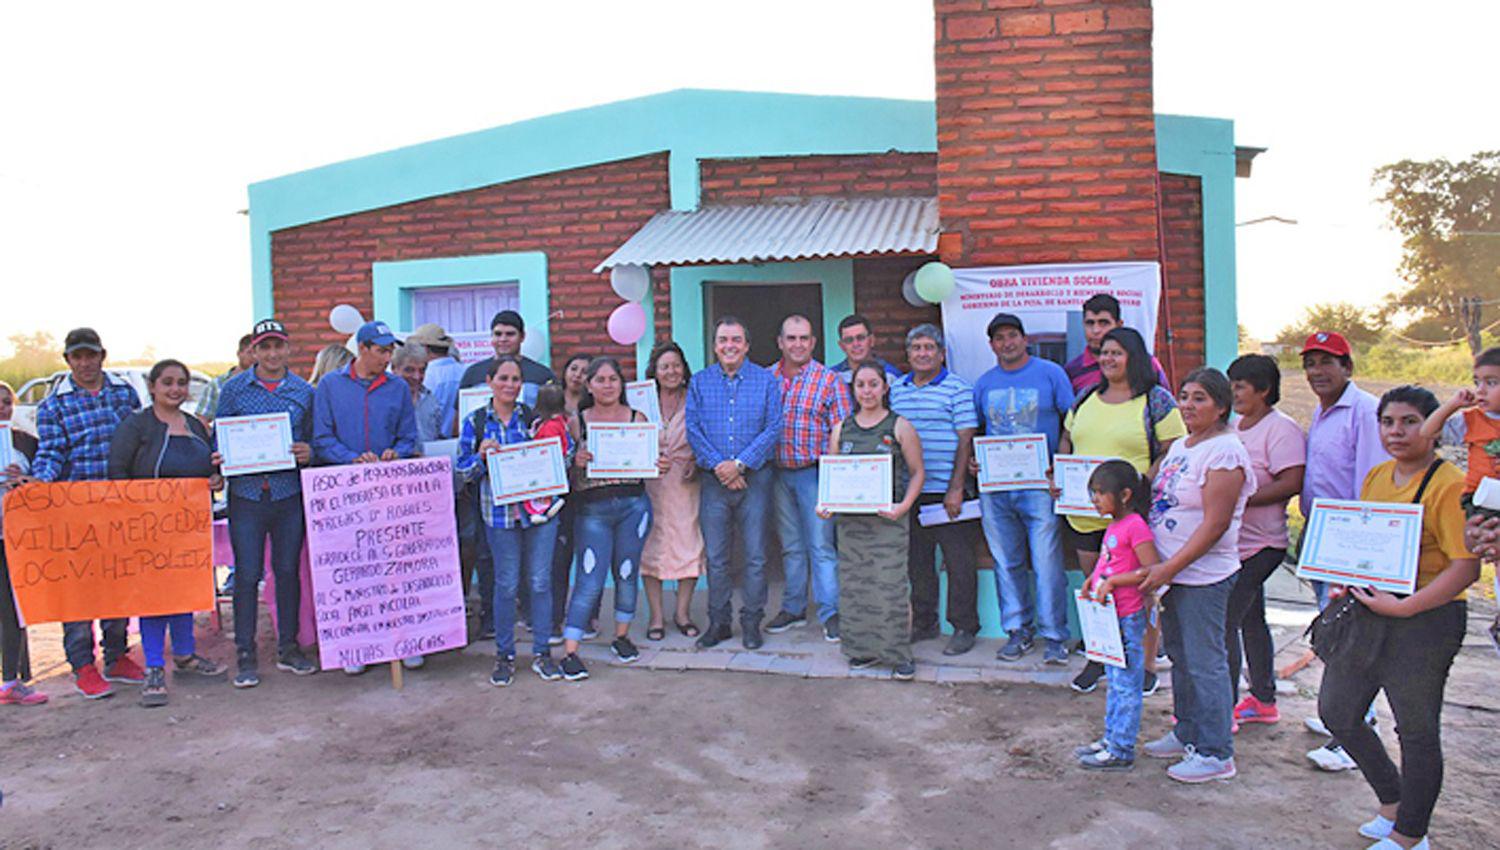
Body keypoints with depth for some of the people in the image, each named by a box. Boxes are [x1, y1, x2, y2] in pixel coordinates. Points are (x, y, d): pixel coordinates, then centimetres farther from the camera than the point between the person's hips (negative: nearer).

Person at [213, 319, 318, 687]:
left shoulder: (304, 392, 7)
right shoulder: (234, 389, 4)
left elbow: (314, 441, 12)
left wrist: (308, 453, -10)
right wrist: (220, 459, -13)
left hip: (289, 494, 1)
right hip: (246, 494, -1)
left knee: (288, 571, 8)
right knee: (247, 575, 1)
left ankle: (288, 648, 21)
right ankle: (245, 656, 11)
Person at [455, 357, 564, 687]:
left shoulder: (534, 417, 6)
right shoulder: (474, 422, 5)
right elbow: (464, 471, 5)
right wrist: (481, 455, -13)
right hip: (499, 513, -1)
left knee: (541, 582, 4)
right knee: (506, 585, 4)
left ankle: (542, 653, 17)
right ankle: (504, 656, 18)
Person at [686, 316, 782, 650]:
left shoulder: (767, 381, 3)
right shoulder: (699, 382, 8)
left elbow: (773, 428, -4)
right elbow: (692, 429, 1)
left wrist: (740, 464, -13)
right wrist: (718, 465, -12)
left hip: (755, 477, -1)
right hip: (714, 481, 1)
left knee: (756, 555, 2)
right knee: (715, 556, 6)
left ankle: (751, 622, 13)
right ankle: (718, 622, 17)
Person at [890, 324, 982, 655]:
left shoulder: (957, 388, -3)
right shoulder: (896, 389, 12)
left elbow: (966, 440, -8)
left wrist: (956, 488, -13)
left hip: (947, 491, -5)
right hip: (909, 490, 5)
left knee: (959, 561, 1)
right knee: (917, 560, 12)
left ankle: (964, 628, 12)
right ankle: (923, 623, 25)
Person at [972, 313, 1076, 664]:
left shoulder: (1050, 373, 2)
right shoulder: (983, 383, 13)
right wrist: (973, 461, 0)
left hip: (1039, 484, -4)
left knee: (1046, 562, -5)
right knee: (1006, 562, 9)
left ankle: (1054, 635, 6)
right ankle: (1019, 629, 21)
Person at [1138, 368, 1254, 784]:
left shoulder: (1225, 452, -16)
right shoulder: (1180, 446, 13)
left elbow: (1215, 525, -20)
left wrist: (1169, 568, -21)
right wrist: (1161, 569, 13)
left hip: (1204, 576, -9)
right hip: (1172, 573, 9)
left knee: (1205, 663, -1)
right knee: (1180, 656, 18)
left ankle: (1216, 753, 10)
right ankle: (1187, 733, 33)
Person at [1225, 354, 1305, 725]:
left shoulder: (1281, 429, -12)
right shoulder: (1235, 427, 15)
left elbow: (1291, 484, -21)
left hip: (1259, 544, -9)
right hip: (1234, 542, 9)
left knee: (1225, 622, -10)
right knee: (1250, 620, 17)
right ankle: (1263, 700, 29)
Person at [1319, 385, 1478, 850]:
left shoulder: (1450, 486, -15)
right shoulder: (1376, 477, 8)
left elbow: (1466, 568, -20)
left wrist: (1402, 606, -24)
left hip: (1426, 620, -8)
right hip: (1366, 610, 8)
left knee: (1417, 731, 6)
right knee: (1336, 711, 13)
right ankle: (1392, 802, 35)